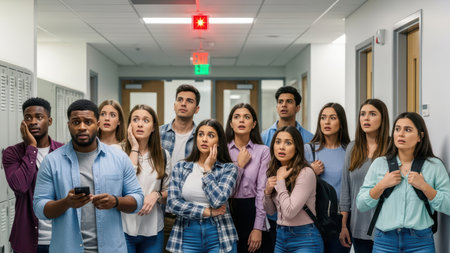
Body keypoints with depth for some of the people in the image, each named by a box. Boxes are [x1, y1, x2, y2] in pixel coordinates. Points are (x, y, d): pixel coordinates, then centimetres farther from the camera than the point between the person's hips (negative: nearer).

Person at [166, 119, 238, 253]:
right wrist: (207, 212, -9)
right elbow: (172, 202, -4)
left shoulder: (228, 168, -1)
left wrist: (207, 169, -8)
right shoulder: (180, 167, 5)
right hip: (187, 236, 2)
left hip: (219, 237, -1)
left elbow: (218, 200, -15)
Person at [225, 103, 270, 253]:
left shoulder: (263, 151, 0)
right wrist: (239, 165, -9)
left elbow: (262, 190, -5)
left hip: (251, 212, -1)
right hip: (226, 211, 1)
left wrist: (258, 228, -10)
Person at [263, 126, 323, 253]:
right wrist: (267, 191, -8)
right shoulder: (275, 172, 5)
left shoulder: (306, 173, -17)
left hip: (304, 239, -7)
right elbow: (270, 211, 11)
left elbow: (289, 212, -23)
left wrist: (281, 180, -15)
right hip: (280, 237, 7)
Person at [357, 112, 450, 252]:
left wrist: (424, 186, -13)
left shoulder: (434, 165, 2)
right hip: (384, 241, 1)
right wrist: (382, 185, -10)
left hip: (421, 241, -1)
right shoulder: (379, 163, 5)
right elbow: (361, 205, 3)